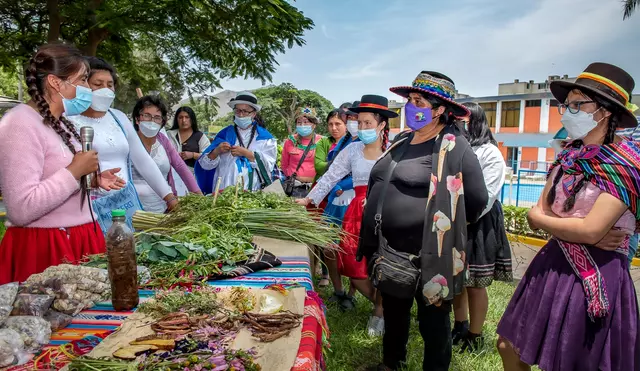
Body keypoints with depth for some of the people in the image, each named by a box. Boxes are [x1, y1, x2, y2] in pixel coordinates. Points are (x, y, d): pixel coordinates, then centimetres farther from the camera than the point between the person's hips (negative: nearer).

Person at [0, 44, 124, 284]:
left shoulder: (59, 123, 12)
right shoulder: (21, 124, -16)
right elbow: (21, 209, -25)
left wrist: (92, 179, 7)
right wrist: (75, 171, -19)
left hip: (77, 241, 8)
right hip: (44, 248, -8)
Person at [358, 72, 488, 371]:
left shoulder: (455, 148, -14)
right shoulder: (400, 142, 9)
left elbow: (477, 201, -9)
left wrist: (446, 228, 5)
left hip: (429, 256, -7)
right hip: (391, 252, 8)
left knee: (433, 323, 12)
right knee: (393, 315, 25)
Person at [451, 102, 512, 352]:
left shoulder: (489, 153, -7)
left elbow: (486, 196, -14)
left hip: (477, 225, -5)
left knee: (475, 284, 4)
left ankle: (475, 336, 19)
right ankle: (460, 327, 32)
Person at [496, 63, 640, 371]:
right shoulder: (568, 158, 7)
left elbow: (590, 230, -25)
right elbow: (538, 213, 2)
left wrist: (540, 219, -9)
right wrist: (574, 229, -16)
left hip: (595, 279, -7)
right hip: (553, 265, 7)